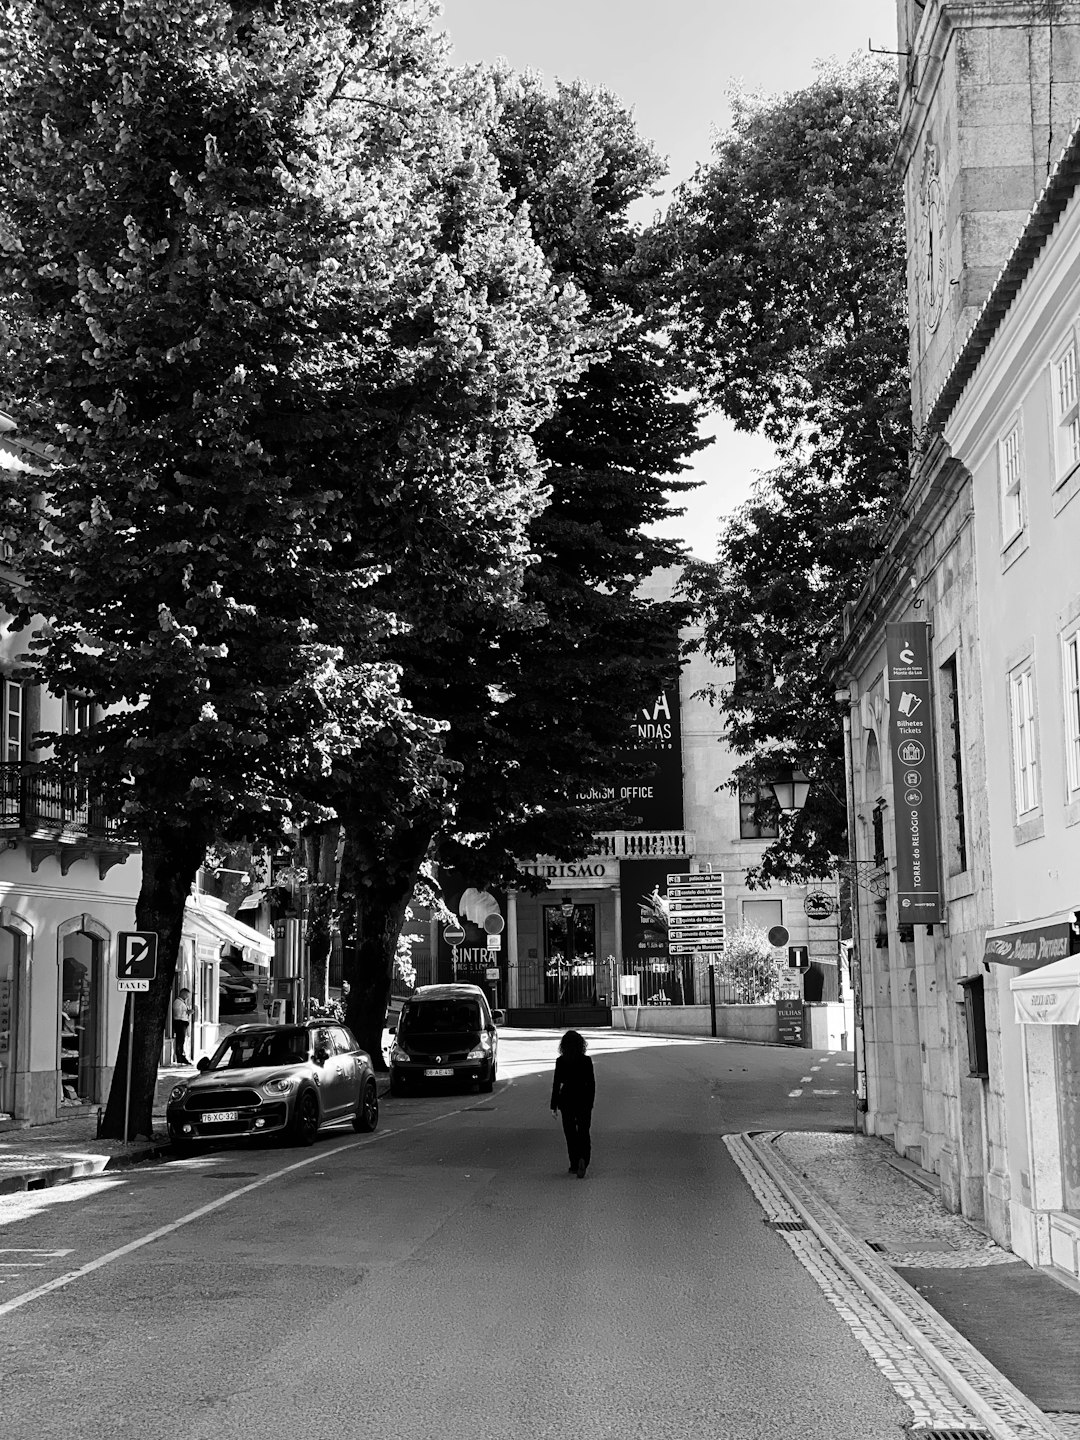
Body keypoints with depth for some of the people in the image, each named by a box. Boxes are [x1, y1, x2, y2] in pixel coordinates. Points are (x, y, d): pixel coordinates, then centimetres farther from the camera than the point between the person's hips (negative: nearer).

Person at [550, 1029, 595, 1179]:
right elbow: (592, 1083, -1)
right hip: (584, 1100, 1)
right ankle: (583, 1159, -18)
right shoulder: (586, 1061, -5)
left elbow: (556, 1084, -7)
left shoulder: (561, 1061, -8)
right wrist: (590, 1103, 10)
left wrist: (554, 1105, 0)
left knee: (570, 1133, 12)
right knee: (583, 1133, 5)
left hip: (567, 1100, 0)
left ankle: (574, 1164, 15)